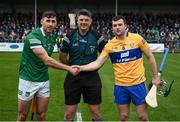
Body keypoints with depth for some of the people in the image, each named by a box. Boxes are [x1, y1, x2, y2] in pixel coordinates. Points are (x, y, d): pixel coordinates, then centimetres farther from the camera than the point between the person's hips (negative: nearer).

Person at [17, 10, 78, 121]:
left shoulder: (53, 37, 3)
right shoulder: (33, 36, -20)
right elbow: (46, 61, -27)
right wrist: (69, 68, -26)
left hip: (44, 80, 6)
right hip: (28, 80, -6)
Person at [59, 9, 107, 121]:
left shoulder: (97, 36, -3)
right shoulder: (70, 36, -2)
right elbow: (62, 56, 7)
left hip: (92, 77, 0)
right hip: (73, 77, 0)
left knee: (96, 112, 7)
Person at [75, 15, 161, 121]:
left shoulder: (137, 38, -7)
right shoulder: (109, 45, -3)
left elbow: (150, 57, 2)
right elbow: (98, 63, -5)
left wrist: (155, 76, 1)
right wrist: (81, 68, -19)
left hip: (138, 83, -1)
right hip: (120, 85, 2)